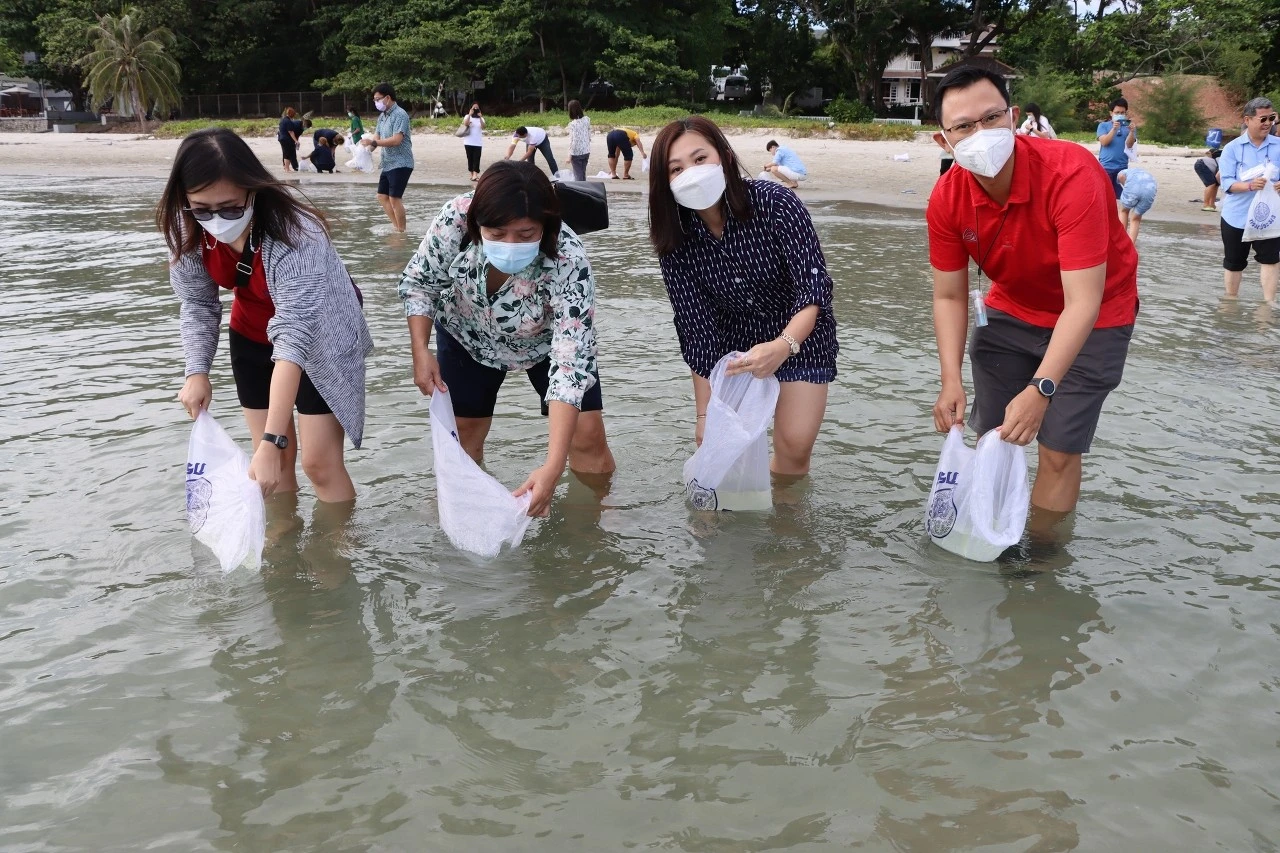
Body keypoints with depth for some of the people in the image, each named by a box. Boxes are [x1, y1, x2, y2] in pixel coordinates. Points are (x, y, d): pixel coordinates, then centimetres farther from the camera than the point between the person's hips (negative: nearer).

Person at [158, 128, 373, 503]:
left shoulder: (295, 236, -38)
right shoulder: (189, 230, -20)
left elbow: (294, 337, -43)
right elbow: (197, 304, -7)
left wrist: (272, 440, -48)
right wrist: (197, 372, -23)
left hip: (318, 340, -5)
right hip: (252, 337, 5)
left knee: (319, 461, -7)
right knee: (273, 458, 8)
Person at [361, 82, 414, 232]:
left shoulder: (399, 115, -14)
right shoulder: (382, 116, 14)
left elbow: (396, 140, -24)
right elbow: (376, 136, 9)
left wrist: (373, 143, -25)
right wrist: (366, 145, -13)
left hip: (400, 164, -9)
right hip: (388, 164, 9)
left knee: (395, 198, -8)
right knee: (382, 196, 12)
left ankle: (401, 231, 1)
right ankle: (396, 227, 21)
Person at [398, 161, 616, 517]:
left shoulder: (569, 261, -41)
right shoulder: (456, 219, -35)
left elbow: (571, 362, -44)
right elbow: (417, 281, -15)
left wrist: (553, 468, -52)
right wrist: (421, 353, -25)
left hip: (546, 341, -1)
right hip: (468, 336, 2)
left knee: (587, 435, -7)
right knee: (463, 435, 7)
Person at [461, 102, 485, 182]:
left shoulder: (481, 118, 8)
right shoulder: (468, 116, 5)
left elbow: (483, 127, -11)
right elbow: (465, 123, -17)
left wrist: (480, 117, -20)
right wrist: (470, 114, -21)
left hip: (478, 142, 0)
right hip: (469, 142, 0)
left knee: (476, 158, -11)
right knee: (470, 158, 5)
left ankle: (475, 175, -21)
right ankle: (471, 173, 14)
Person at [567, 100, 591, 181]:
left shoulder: (573, 124, -18)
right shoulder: (586, 119, 0)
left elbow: (573, 141, -18)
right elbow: (589, 136, 7)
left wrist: (569, 156, -12)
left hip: (576, 153, -6)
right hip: (586, 151, 6)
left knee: (578, 175, 2)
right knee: (583, 174, 17)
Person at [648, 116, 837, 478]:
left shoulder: (774, 203, -28)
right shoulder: (675, 239, -19)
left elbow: (814, 288, -30)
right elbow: (697, 328, -15)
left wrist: (782, 347, -49)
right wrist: (704, 412, -16)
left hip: (800, 334, -2)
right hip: (733, 339, 3)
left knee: (794, 446, -7)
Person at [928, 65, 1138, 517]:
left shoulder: (1071, 174, -33)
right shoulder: (946, 199, -18)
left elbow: (1082, 302, -35)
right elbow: (949, 296, -10)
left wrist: (1040, 390, -44)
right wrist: (951, 381, -24)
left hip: (1092, 318, -4)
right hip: (1010, 311, 4)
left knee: (1059, 450, -6)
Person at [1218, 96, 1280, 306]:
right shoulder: (1232, 148, -4)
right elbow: (1227, 182, -11)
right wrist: (1250, 185, -29)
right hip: (1237, 216, 0)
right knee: (1233, 262, 12)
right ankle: (1230, 300, 29)